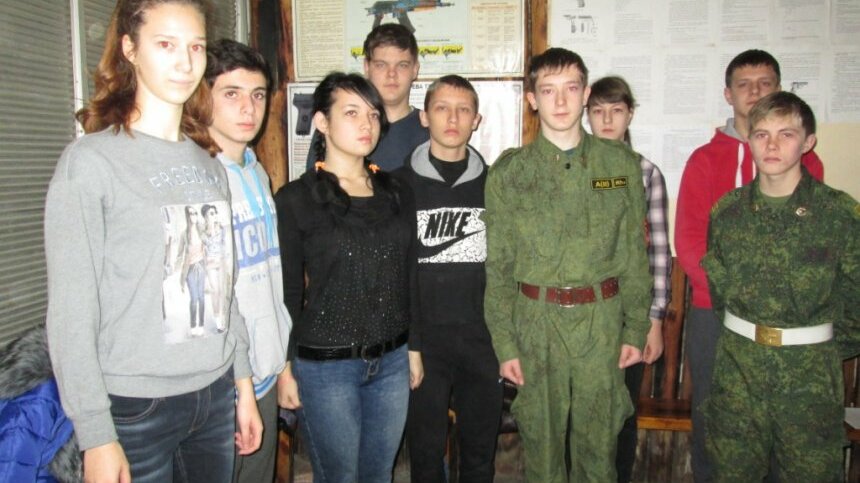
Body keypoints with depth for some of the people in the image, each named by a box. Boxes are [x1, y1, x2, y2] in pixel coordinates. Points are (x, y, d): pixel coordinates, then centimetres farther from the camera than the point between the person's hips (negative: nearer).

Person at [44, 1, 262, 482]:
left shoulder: (210, 164, 6)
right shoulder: (90, 161, -10)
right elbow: (71, 314, -11)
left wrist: (243, 386, 12)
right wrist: (96, 437, -11)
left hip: (216, 397, 5)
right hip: (135, 408, -5)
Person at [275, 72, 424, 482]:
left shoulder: (397, 195, 7)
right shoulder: (296, 199, -6)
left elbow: (409, 277, 11)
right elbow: (286, 292, -6)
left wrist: (414, 347, 12)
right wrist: (285, 368, -6)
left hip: (392, 361, 5)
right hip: (324, 365, -4)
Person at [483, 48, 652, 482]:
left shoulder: (621, 164, 3)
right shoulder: (508, 173, 0)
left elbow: (635, 254, 6)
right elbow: (498, 267, 0)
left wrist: (636, 329, 3)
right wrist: (504, 344, -3)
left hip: (602, 320, 1)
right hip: (536, 320, 0)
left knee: (599, 444, 11)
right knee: (541, 443, 11)